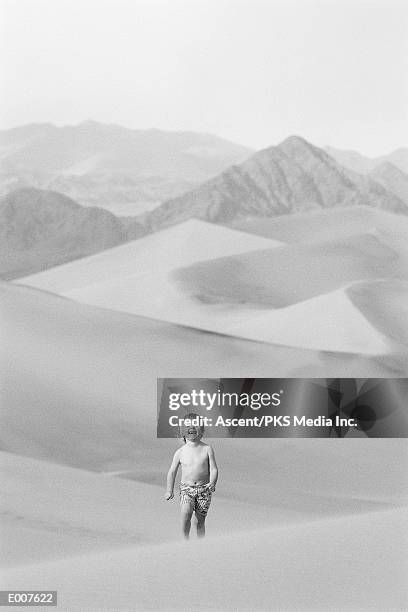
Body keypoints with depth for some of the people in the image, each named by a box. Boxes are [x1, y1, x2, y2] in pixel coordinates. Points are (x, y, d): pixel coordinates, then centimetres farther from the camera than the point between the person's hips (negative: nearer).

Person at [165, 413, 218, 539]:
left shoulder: (207, 449, -2)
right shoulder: (180, 452, -1)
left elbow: (213, 469, -3)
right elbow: (172, 472, 7)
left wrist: (212, 483, -19)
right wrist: (169, 490, 1)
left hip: (204, 488, 0)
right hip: (186, 488, 0)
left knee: (201, 519, 4)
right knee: (185, 514, -20)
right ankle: (185, 540, -1)